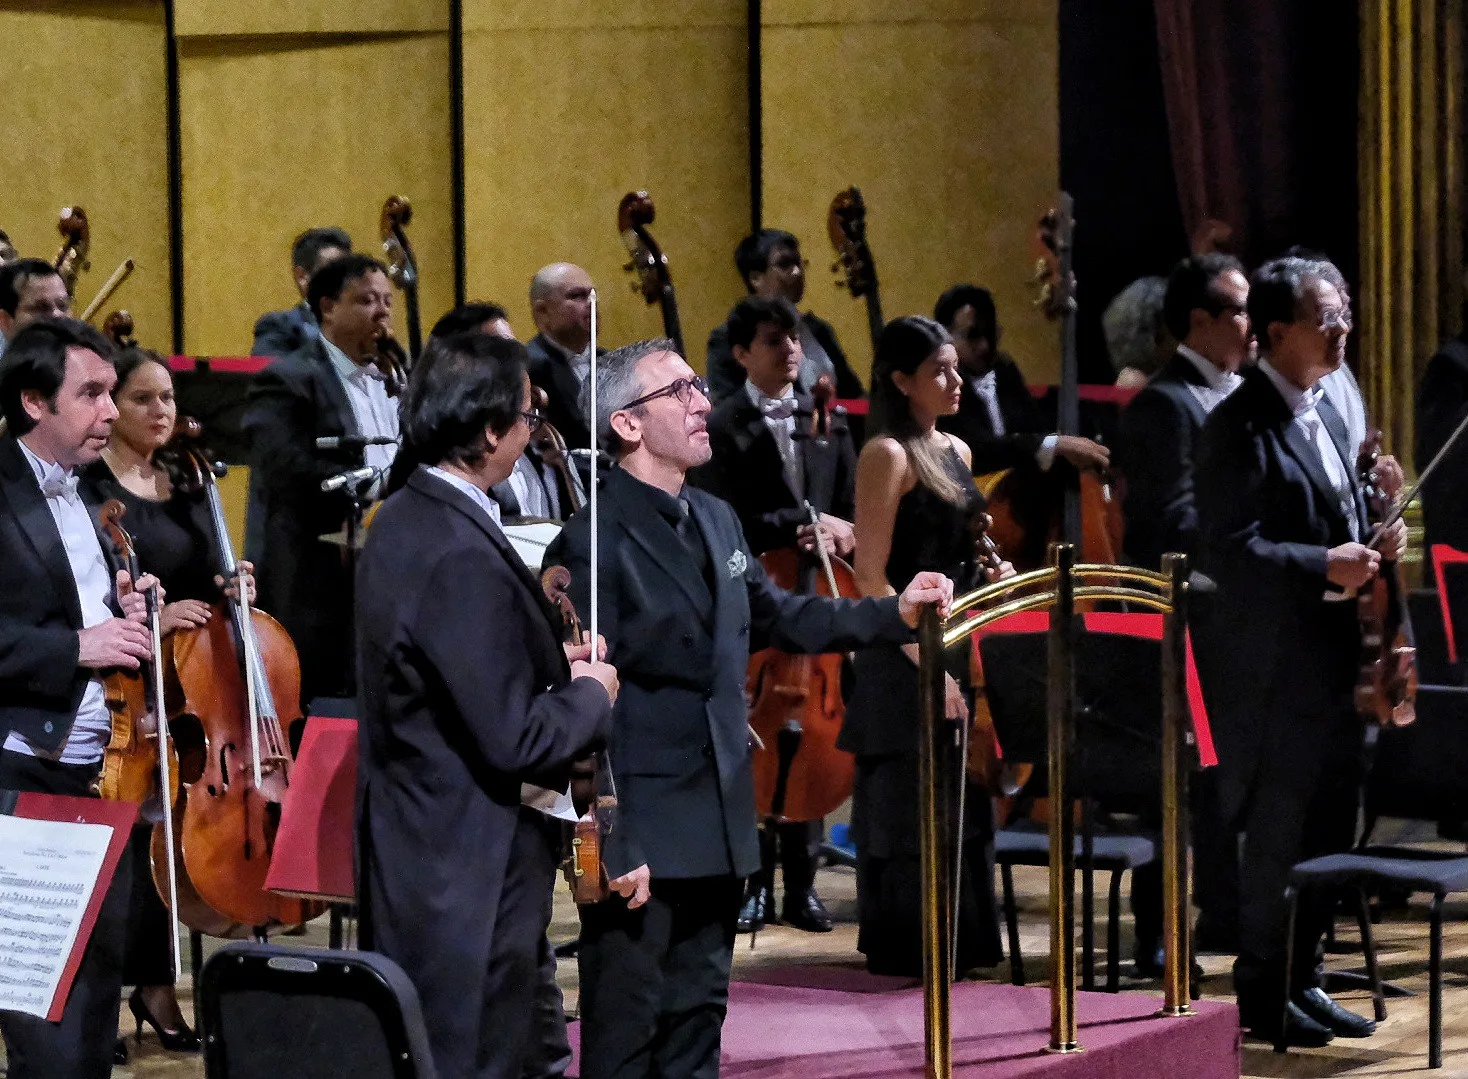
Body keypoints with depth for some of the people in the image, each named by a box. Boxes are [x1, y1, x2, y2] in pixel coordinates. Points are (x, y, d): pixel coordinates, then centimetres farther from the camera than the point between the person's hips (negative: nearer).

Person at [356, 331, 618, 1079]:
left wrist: (552, 666, 8)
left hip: (414, 858, 10)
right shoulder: (463, 556, -23)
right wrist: (590, 694, -6)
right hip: (469, 878, -10)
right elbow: (513, 739, -23)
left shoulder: (405, 521, 8)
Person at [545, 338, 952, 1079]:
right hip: (641, 836, -8)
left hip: (716, 828, 8)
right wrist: (611, 844, -21)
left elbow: (775, 616, 25)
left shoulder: (716, 519, 11)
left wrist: (893, 614, 15)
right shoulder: (594, 542, -16)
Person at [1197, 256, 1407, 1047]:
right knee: (1278, 835, -1)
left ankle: (1302, 980, 22)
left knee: (1328, 832, 13)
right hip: (1274, 666, -9)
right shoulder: (1242, 424, -14)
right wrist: (1324, 567, -26)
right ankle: (1262, 994, 9)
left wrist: (1369, 544, 4)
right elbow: (1230, 548, -21)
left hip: (1332, 661, 9)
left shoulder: (1325, 414, 14)